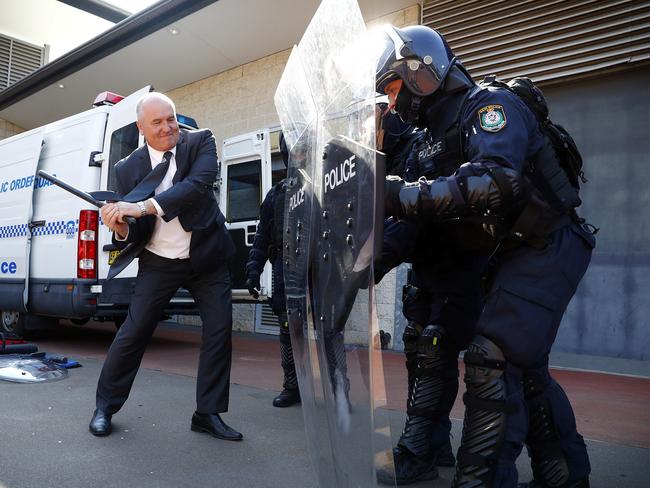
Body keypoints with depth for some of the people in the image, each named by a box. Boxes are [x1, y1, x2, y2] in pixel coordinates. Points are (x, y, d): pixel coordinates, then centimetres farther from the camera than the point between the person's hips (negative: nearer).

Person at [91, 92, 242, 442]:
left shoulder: (200, 142, -6)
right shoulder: (128, 168, -4)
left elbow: (199, 184, -26)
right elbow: (135, 232, -3)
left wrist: (145, 206, -34)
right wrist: (122, 227, -27)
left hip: (207, 257, 1)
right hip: (159, 263, 0)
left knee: (219, 332, -1)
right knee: (133, 332, 0)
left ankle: (208, 414, 13)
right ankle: (105, 406, 22)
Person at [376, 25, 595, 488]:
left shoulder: (489, 105, -14)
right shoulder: (440, 131, 13)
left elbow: (496, 182, -34)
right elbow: (429, 213, 10)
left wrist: (400, 194, -36)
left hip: (547, 247, -10)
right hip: (518, 254, 10)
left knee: (492, 359, -16)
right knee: (522, 365, 16)